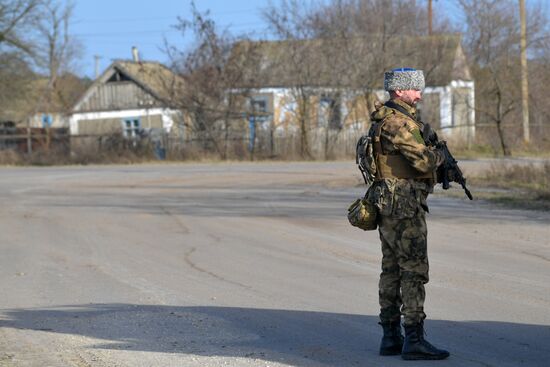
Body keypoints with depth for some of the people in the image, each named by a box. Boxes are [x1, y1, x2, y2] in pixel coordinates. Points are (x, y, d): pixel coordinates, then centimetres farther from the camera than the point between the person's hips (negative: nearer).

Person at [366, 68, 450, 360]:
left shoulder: (383, 119, 16)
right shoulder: (397, 122, -16)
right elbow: (422, 160, -22)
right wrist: (437, 156, -1)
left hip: (388, 206, 10)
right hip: (404, 205, -10)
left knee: (392, 270, 12)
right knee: (414, 270, -9)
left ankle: (391, 338, 16)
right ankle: (414, 340, -11)